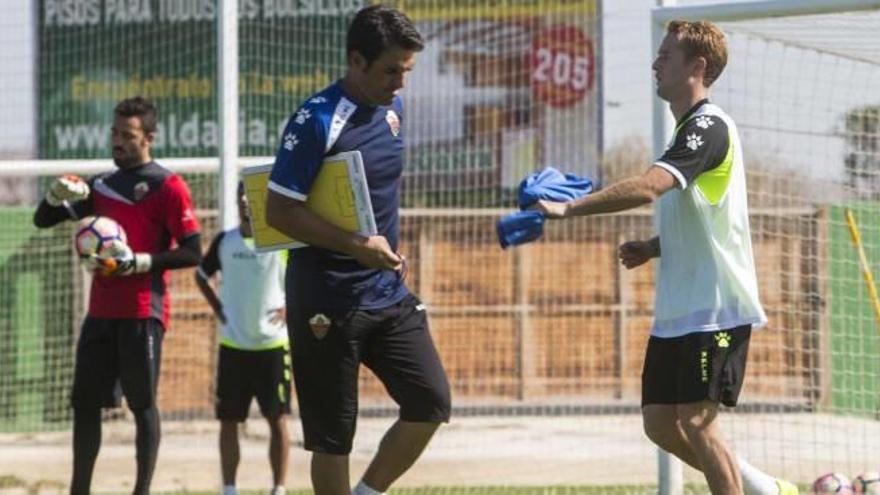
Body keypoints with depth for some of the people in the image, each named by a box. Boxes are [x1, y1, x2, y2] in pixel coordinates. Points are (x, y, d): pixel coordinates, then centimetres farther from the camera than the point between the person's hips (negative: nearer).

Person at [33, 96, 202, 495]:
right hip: (101, 311, 7)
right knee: (85, 402, 7)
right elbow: (43, 219, 19)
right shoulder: (101, 186, 15)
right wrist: (58, 195, -3)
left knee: (142, 403, -4)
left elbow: (192, 253, -10)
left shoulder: (167, 186, -5)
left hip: (142, 312, -7)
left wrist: (137, 262, -17)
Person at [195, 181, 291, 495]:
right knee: (229, 420, 5)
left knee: (278, 419, -2)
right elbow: (202, 275, 20)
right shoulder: (224, 242, 3)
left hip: (272, 344, -3)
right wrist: (218, 309, 8)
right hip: (232, 346, 3)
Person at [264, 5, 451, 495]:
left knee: (431, 403, -3)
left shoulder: (393, 109, 7)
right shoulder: (318, 120, -16)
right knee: (332, 436, 0)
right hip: (328, 303, -7)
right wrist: (357, 246, -24)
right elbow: (279, 210, -18)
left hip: (389, 294, 7)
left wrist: (389, 251, 14)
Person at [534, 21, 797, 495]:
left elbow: (648, 187, -30)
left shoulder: (709, 127, -15)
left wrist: (568, 207, -31)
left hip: (714, 308, -10)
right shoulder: (687, 129, 17)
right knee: (661, 424, 8)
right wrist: (651, 247, 10)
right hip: (677, 308, 10)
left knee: (696, 422, -10)